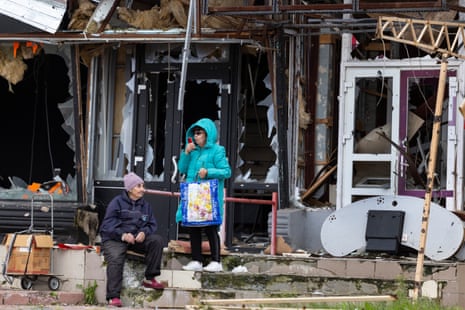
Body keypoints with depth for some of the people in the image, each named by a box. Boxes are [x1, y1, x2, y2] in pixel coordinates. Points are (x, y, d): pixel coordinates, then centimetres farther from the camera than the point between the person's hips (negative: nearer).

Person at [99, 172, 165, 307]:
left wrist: (144, 233, -14)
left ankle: (149, 279, -13)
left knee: (157, 240, -18)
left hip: (137, 239, 5)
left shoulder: (145, 205, 16)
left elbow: (152, 225, 11)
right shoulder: (117, 202, 0)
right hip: (115, 239, -5)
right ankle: (113, 297, -36)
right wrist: (123, 235, -26)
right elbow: (108, 224, -9)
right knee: (115, 259, -34)